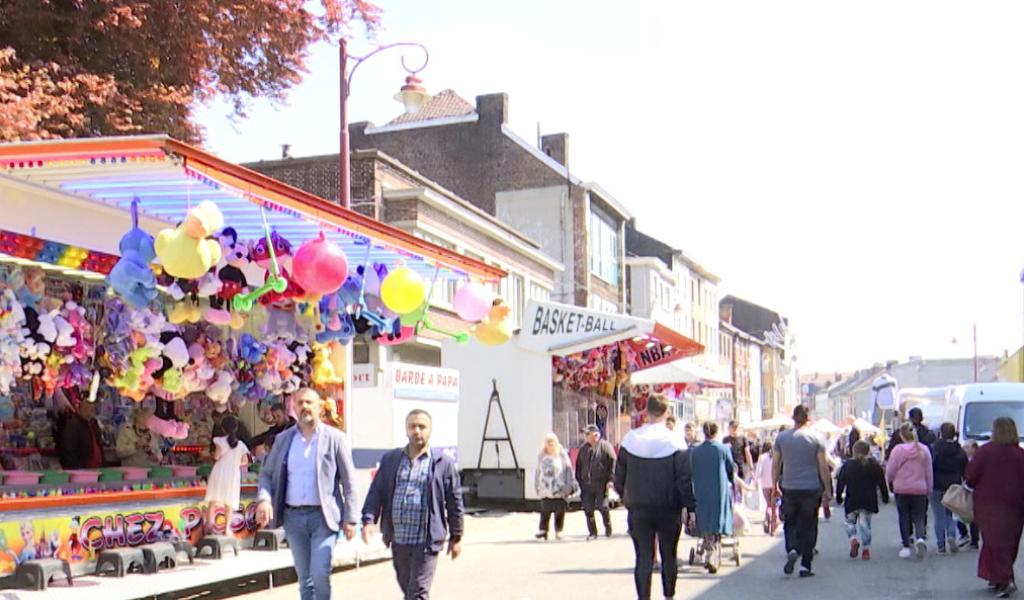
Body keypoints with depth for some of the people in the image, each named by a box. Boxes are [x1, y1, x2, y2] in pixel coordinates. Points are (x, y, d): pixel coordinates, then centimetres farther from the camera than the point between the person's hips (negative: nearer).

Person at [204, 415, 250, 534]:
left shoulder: (220, 440, -5)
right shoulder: (241, 444, 3)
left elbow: (216, 456, -14)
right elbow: (245, 461, 2)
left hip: (219, 473, -1)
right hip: (233, 475, 1)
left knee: (212, 500, 8)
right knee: (229, 503, 6)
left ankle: (209, 524, 1)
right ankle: (227, 528, 3)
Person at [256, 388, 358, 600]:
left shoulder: (335, 438, -2)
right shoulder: (283, 439, 8)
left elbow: (348, 481, -1)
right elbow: (267, 473, 12)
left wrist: (350, 518, -6)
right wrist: (264, 498, -9)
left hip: (323, 516, -4)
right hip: (293, 516, 4)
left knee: (320, 574, -14)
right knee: (304, 578, 10)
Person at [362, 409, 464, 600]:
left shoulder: (444, 463, -1)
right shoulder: (390, 460, 9)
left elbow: (454, 502, 2)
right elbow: (376, 492, 6)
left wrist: (456, 537, 4)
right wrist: (369, 520, -9)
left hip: (426, 541, -4)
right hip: (398, 540, 4)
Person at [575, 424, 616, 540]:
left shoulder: (605, 446, -2)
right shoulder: (584, 449, 14)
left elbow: (613, 462, -5)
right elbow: (578, 466, 18)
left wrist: (610, 480, -12)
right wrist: (579, 481, 11)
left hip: (601, 484, -5)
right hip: (586, 484, 5)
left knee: (603, 507, -4)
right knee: (588, 509, 2)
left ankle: (608, 528, 19)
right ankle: (592, 532, 12)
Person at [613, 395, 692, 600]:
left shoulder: (629, 440, -2)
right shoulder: (674, 443, -10)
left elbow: (619, 477, 5)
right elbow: (684, 479, -10)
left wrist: (625, 498, 19)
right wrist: (689, 505, -3)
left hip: (638, 509, 1)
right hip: (668, 510, -1)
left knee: (643, 558, 4)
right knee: (669, 557, 14)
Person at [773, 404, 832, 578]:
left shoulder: (782, 437, 2)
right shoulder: (816, 438, -3)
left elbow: (775, 464, 4)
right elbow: (823, 467, -2)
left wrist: (775, 485, 15)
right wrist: (828, 490, 6)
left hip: (789, 488, 1)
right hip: (811, 489, -1)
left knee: (790, 523, 12)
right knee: (808, 526, 6)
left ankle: (792, 550, -14)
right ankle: (805, 565, 6)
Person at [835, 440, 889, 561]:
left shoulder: (847, 465, 0)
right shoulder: (875, 465, 4)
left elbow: (840, 483, 2)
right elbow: (882, 482, 7)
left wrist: (838, 497, 11)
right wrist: (885, 497, 16)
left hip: (852, 501, -1)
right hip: (869, 501, 1)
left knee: (850, 521, 14)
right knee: (865, 524, 5)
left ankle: (853, 540, -12)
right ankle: (865, 550, 0)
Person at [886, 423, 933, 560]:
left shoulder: (898, 450, -10)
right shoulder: (924, 450, 1)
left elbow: (890, 471, -5)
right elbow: (929, 472, 7)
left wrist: (890, 482, 17)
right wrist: (929, 489, 17)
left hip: (901, 489, -2)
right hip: (920, 489, 2)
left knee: (904, 517, 8)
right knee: (919, 517, 7)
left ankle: (907, 546, 10)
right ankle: (920, 538, -19)